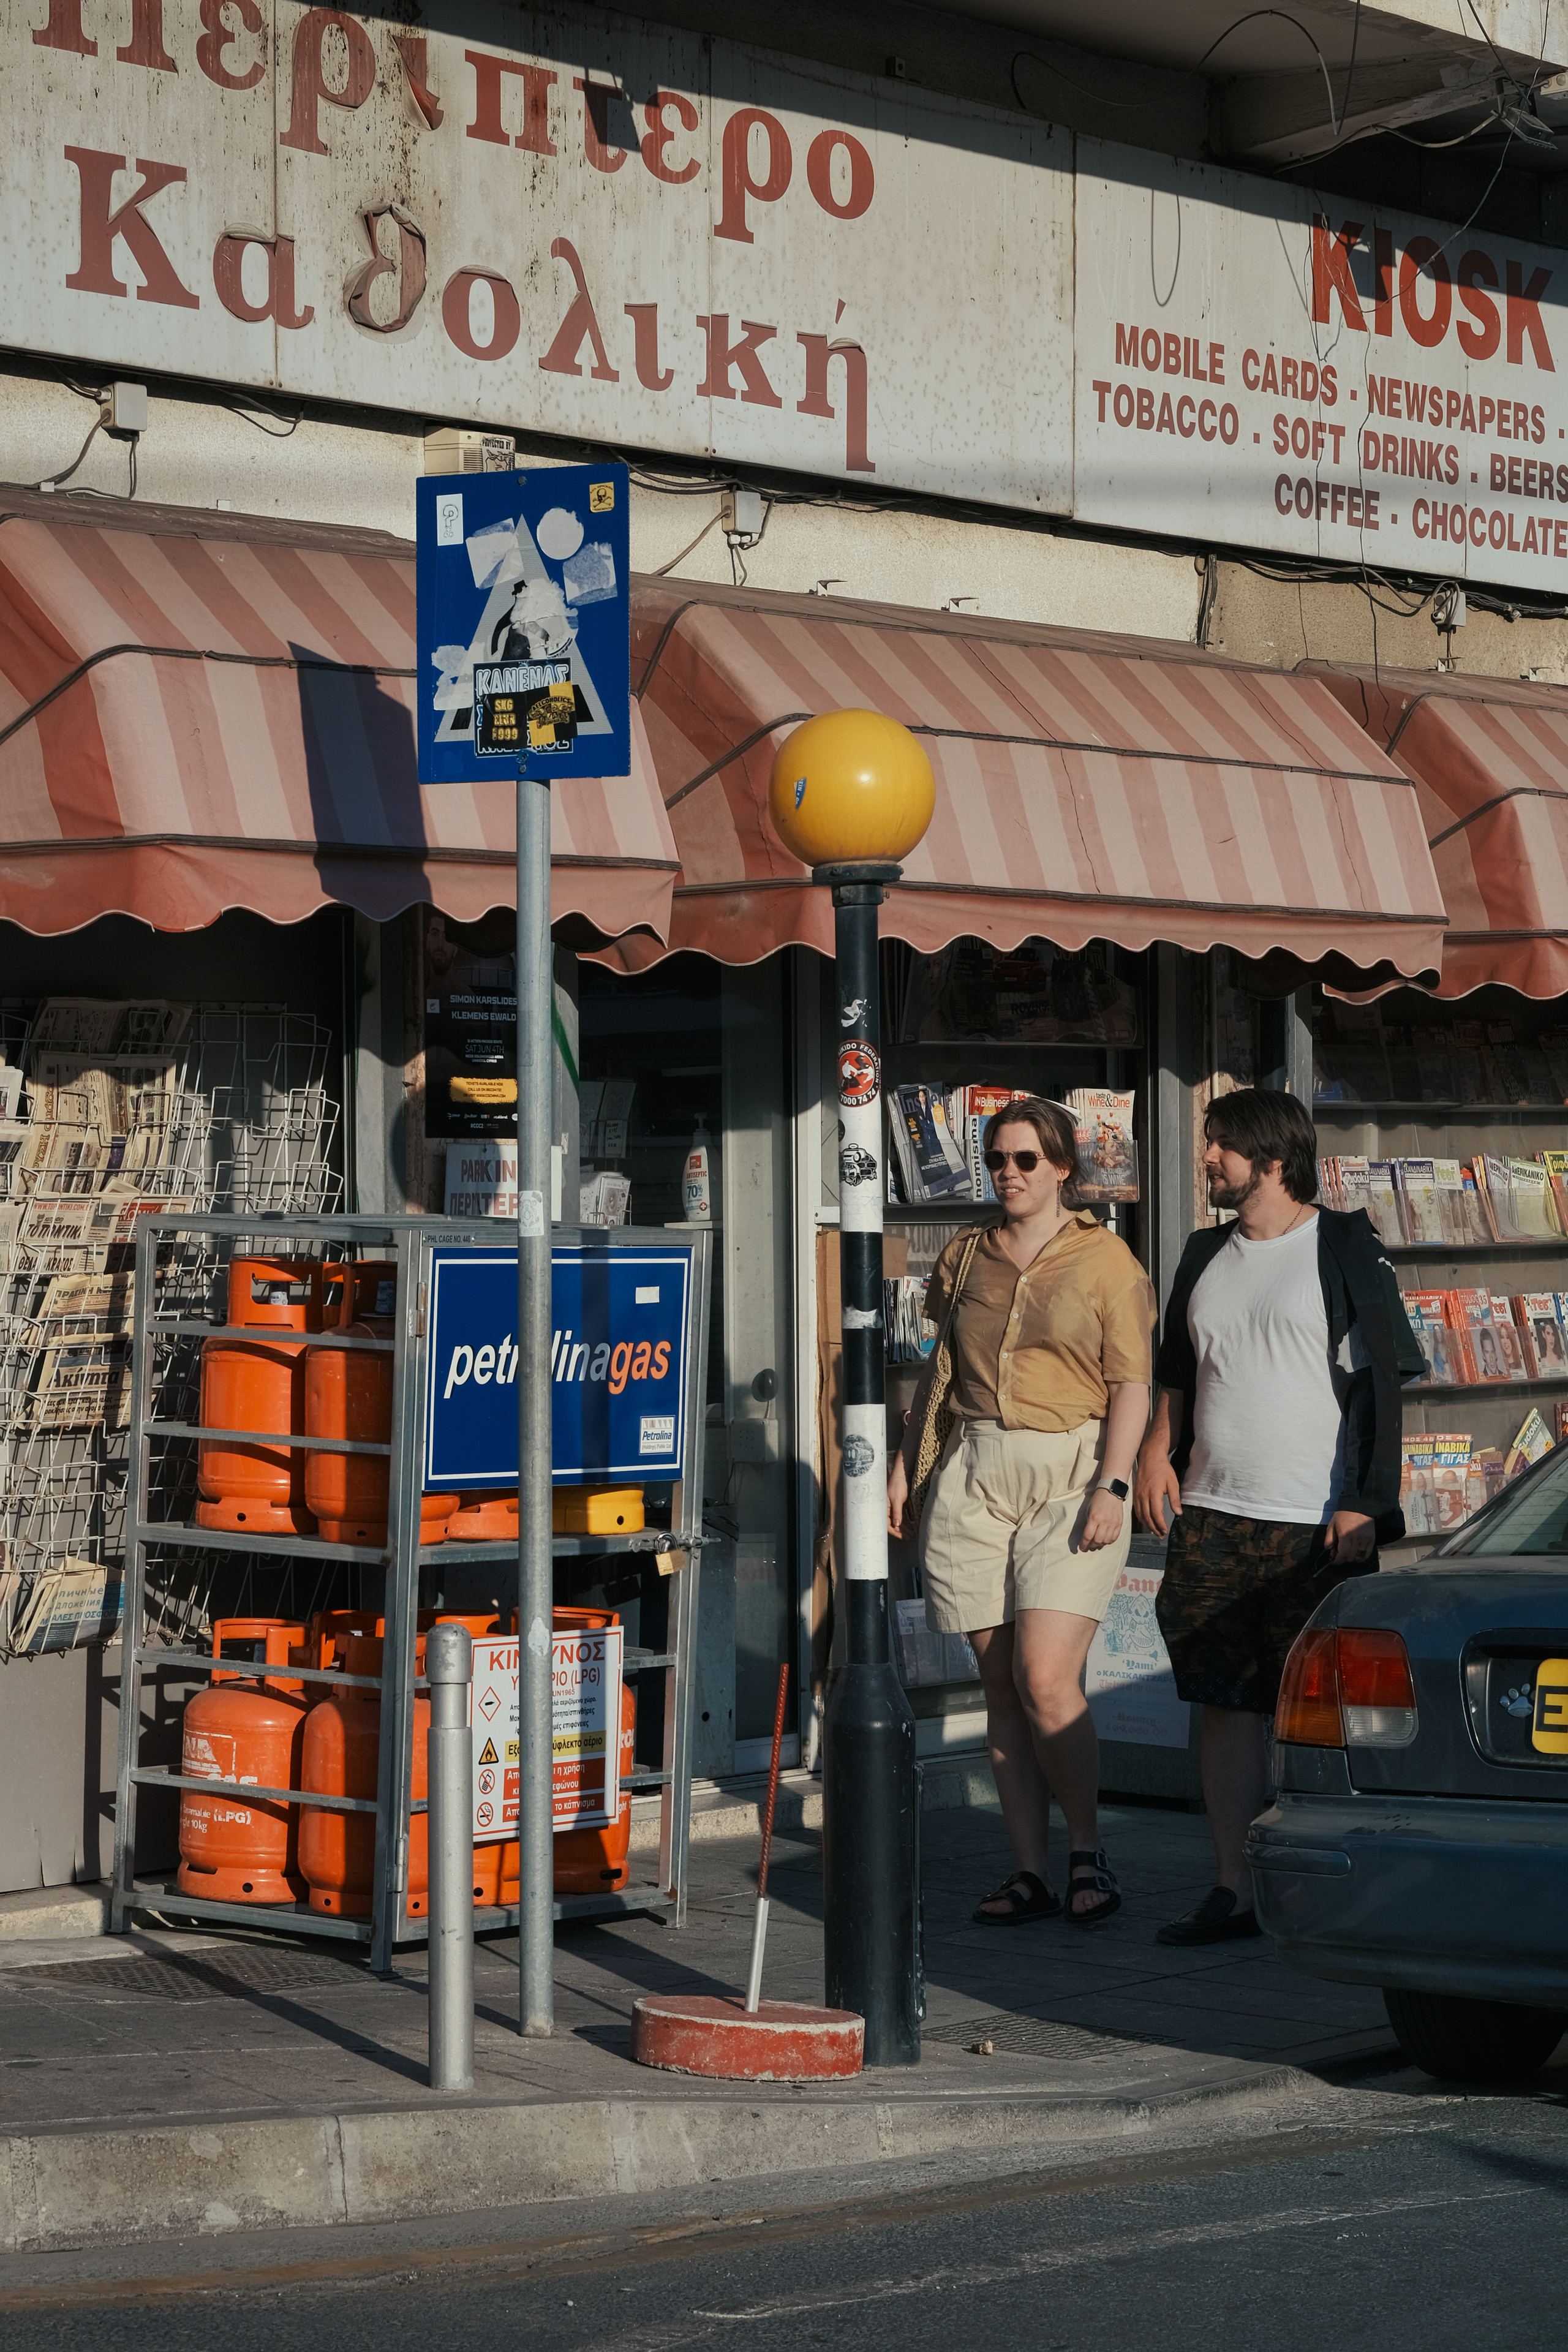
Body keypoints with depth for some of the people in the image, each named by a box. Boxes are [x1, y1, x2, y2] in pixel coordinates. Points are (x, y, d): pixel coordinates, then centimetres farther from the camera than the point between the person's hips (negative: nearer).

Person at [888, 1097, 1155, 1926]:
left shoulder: (1105, 1260, 1)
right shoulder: (965, 1258, 14)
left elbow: (1132, 1384, -3)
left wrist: (1111, 1485, -12)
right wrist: (902, 1466, 16)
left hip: (1070, 1473, -4)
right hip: (973, 1476, 5)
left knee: (1045, 1680, -16)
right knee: (1000, 1685, 2)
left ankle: (1088, 1851, 2)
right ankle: (1028, 1872, 7)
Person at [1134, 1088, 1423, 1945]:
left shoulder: (1345, 1248, -3)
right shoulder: (1206, 1256, 15)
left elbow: (1382, 1384, -7)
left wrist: (1364, 1504, -14)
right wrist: (1157, 1449, 8)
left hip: (1315, 1523, -6)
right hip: (1212, 1520, 6)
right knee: (1226, 1705, 5)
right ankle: (1233, 1890, 11)